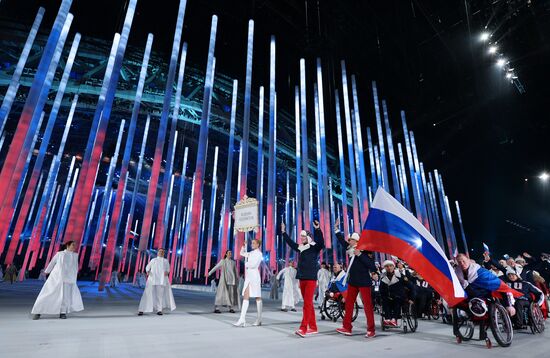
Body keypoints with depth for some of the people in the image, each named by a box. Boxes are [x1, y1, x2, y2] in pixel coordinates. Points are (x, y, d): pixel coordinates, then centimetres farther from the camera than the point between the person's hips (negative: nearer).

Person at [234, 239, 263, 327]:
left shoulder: (258, 253, -7)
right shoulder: (251, 253, 15)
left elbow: (253, 265, -17)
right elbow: (242, 253, 27)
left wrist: (246, 264, 1)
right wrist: (244, 245, 12)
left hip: (254, 276, -7)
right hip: (248, 276, 7)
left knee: (257, 297, 2)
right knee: (245, 297, -2)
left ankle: (259, 319, 12)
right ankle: (242, 320, -6)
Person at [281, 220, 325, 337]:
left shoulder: (314, 247, -5)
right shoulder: (300, 248, 11)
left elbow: (321, 242, -24)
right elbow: (290, 243, 24)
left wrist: (318, 229, -35)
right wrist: (284, 232, 24)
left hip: (311, 279, -7)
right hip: (302, 279, 7)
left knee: (307, 304, -10)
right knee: (308, 304, 11)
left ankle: (303, 328, -12)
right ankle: (313, 328, 20)